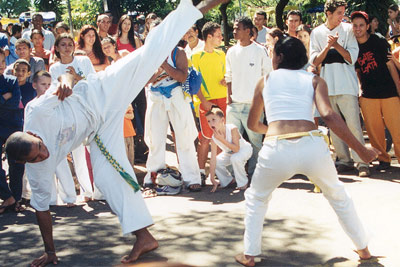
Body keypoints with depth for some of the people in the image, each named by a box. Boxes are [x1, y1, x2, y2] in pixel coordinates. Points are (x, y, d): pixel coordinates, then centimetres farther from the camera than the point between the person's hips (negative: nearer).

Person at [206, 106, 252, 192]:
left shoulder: (232, 129, -33)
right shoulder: (214, 138, -20)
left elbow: (236, 149, -36)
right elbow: (213, 158, -19)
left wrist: (222, 139, -42)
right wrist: (212, 179, -21)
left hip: (244, 149, -5)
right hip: (229, 153, 5)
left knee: (235, 158, -35)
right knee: (216, 162, -14)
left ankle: (243, 183, -12)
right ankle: (228, 180, 14)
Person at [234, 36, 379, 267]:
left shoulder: (266, 80, 19)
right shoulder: (315, 80, 15)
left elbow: (253, 124, 28)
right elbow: (328, 115, -3)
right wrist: (361, 149, -1)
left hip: (276, 150, 0)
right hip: (312, 146, 1)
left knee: (256, 199, 29)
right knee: (338, 196, 29)